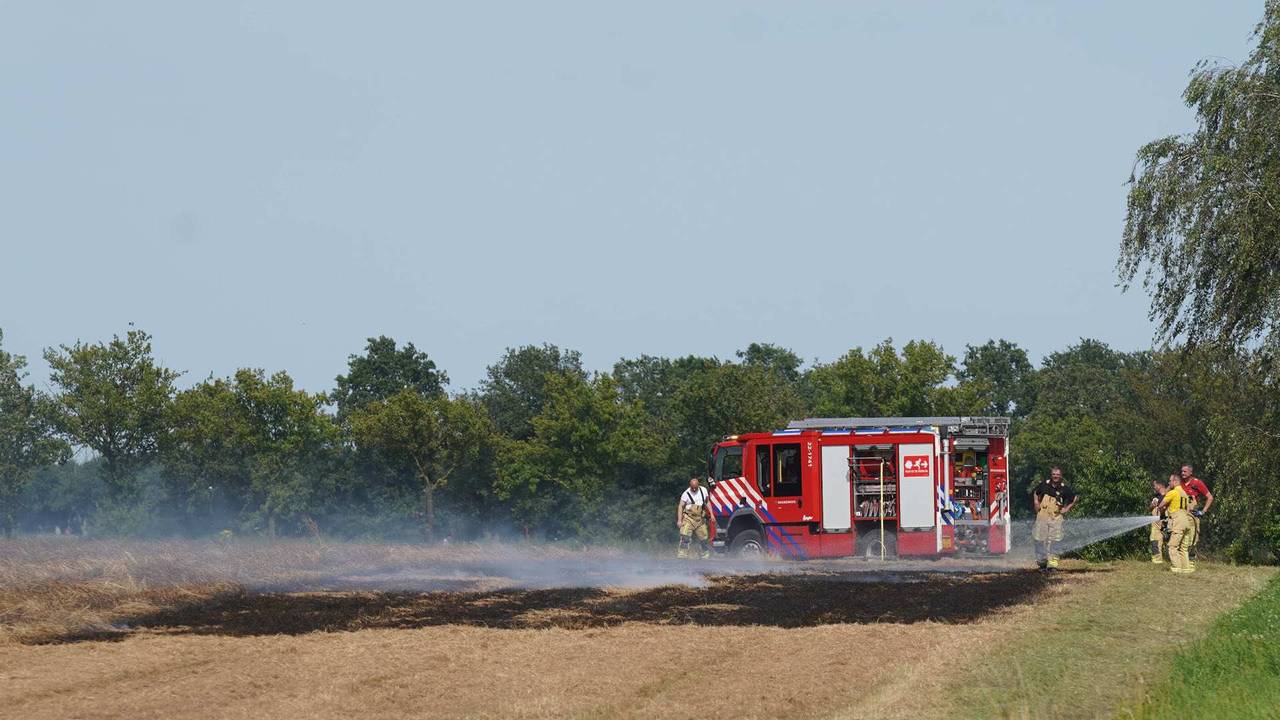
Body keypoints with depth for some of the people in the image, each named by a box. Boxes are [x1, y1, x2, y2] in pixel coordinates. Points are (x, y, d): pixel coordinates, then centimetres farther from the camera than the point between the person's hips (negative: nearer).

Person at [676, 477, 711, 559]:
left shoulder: (703, 490, 5)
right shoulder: (686, 494, -8)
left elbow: (707, 503, 18)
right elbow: (680, 506, -7)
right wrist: (679, 520, -15)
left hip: (700, 520, 4)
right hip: (689, 519, -4)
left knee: (704, 539, 9)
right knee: (685, 538, -18)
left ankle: (706, 555, 25)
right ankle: (681, 556, -21)